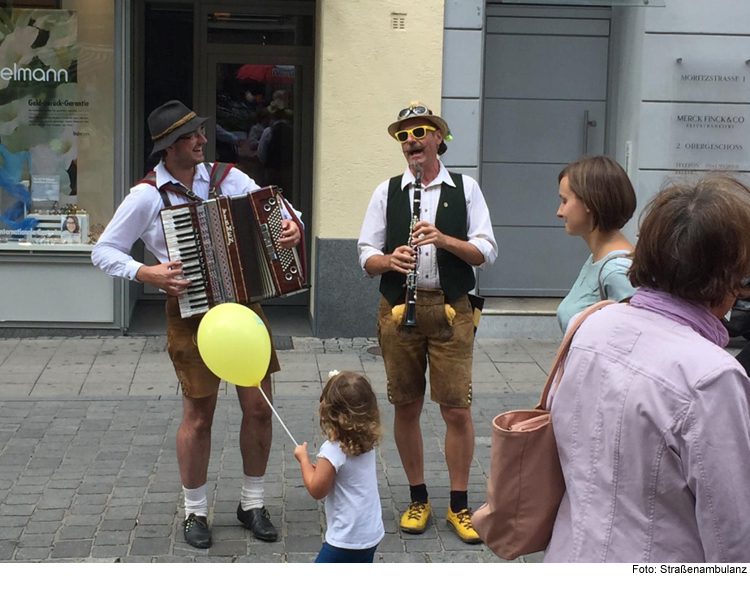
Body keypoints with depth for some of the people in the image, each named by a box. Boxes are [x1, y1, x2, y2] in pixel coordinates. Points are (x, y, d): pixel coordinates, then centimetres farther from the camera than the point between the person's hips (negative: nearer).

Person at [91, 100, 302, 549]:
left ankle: (253, 503, 22)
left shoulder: (228, 178, 2)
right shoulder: (147, 197, -6)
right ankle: (195, 511, 22)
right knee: (198, 415, 4)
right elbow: (104, 251, -4)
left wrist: (291, 227, -17)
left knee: (259, 407, 5)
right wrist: (146, 273, -20)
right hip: (191, 314, -3)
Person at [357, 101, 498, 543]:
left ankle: (459, 505, 11)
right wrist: (389, 260, -16)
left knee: (457, 408, -3)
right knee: (406, 407, 8)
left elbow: (487, 252, -1)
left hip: (451, 309, -2)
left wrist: (444, 239, -17)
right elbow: (367, 255, 6)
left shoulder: (466, 189, 5)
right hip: (400, 308, 2)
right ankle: (418, 499, 23)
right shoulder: (387, 192, 8)